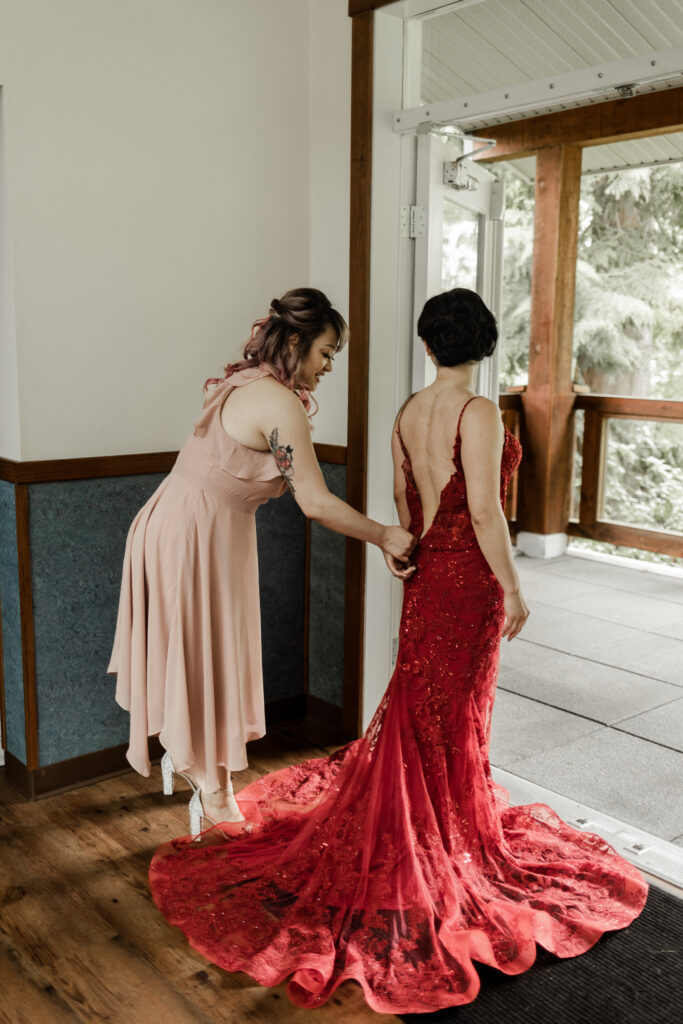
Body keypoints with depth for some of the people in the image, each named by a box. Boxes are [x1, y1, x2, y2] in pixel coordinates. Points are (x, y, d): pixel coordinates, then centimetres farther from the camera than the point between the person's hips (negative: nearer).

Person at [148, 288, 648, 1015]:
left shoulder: (408, 413, 3)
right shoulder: (479, 413, -19)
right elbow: (485, 512, -22)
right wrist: (513, 589, -13)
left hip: (427, 572, 7)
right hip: (469, 576, -7)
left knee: (420, 703, 20)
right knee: (454, 712, 8)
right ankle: (446, 843, 27)